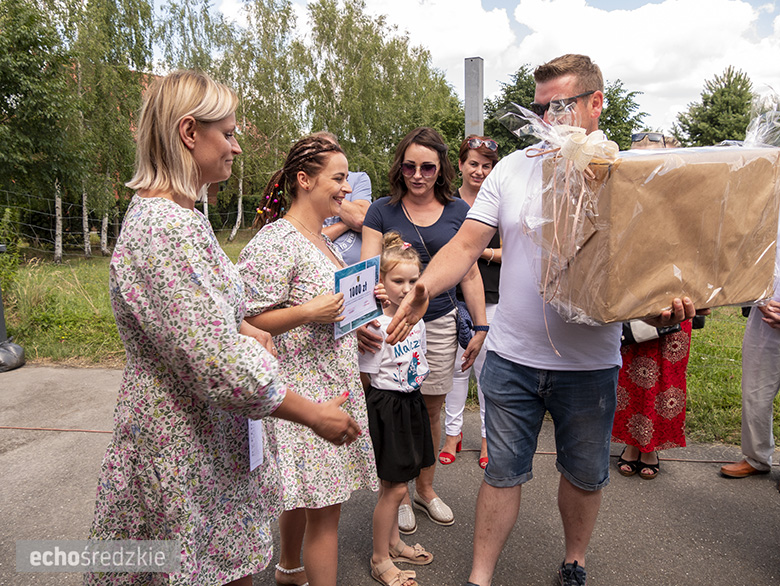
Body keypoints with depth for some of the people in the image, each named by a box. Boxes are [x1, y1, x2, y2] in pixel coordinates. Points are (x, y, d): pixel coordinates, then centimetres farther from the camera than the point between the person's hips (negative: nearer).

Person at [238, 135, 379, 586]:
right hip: (304, 391, -9)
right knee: (325, 506, 0)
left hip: (333, 385, 9)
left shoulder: (321, 238, 13)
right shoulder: (274, 243, -17)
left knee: (306, 494, 23)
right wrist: (307, 313, -30)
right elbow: (251, 321, -19)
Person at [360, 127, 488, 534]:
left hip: (441, 323, 2)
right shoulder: (382, 211, -2)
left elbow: (469, 274, 6)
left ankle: (425, 489, 34)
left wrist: (481, 327, 2)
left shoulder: (458, 211, 4)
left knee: (431, 409, 13)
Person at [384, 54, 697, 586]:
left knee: (585, 475, 19)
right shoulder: (513, 168, 0)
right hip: (512, 357, 0)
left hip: (590, 363, 0)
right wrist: (425, 286, -24)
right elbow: (466, 244, -5)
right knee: (503, 473, 12)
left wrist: (663, 303, -24)